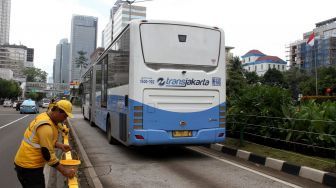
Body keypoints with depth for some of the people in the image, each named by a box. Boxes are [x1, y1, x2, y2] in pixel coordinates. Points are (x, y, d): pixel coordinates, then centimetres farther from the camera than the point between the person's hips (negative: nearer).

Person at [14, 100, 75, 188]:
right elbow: (48, 154, -25)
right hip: (28, 167, -10)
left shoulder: (45, 117, 5)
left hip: (28, 163, 10)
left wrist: (59, 145, 3)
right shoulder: (45, 126, -26)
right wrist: (64, 171, -19)